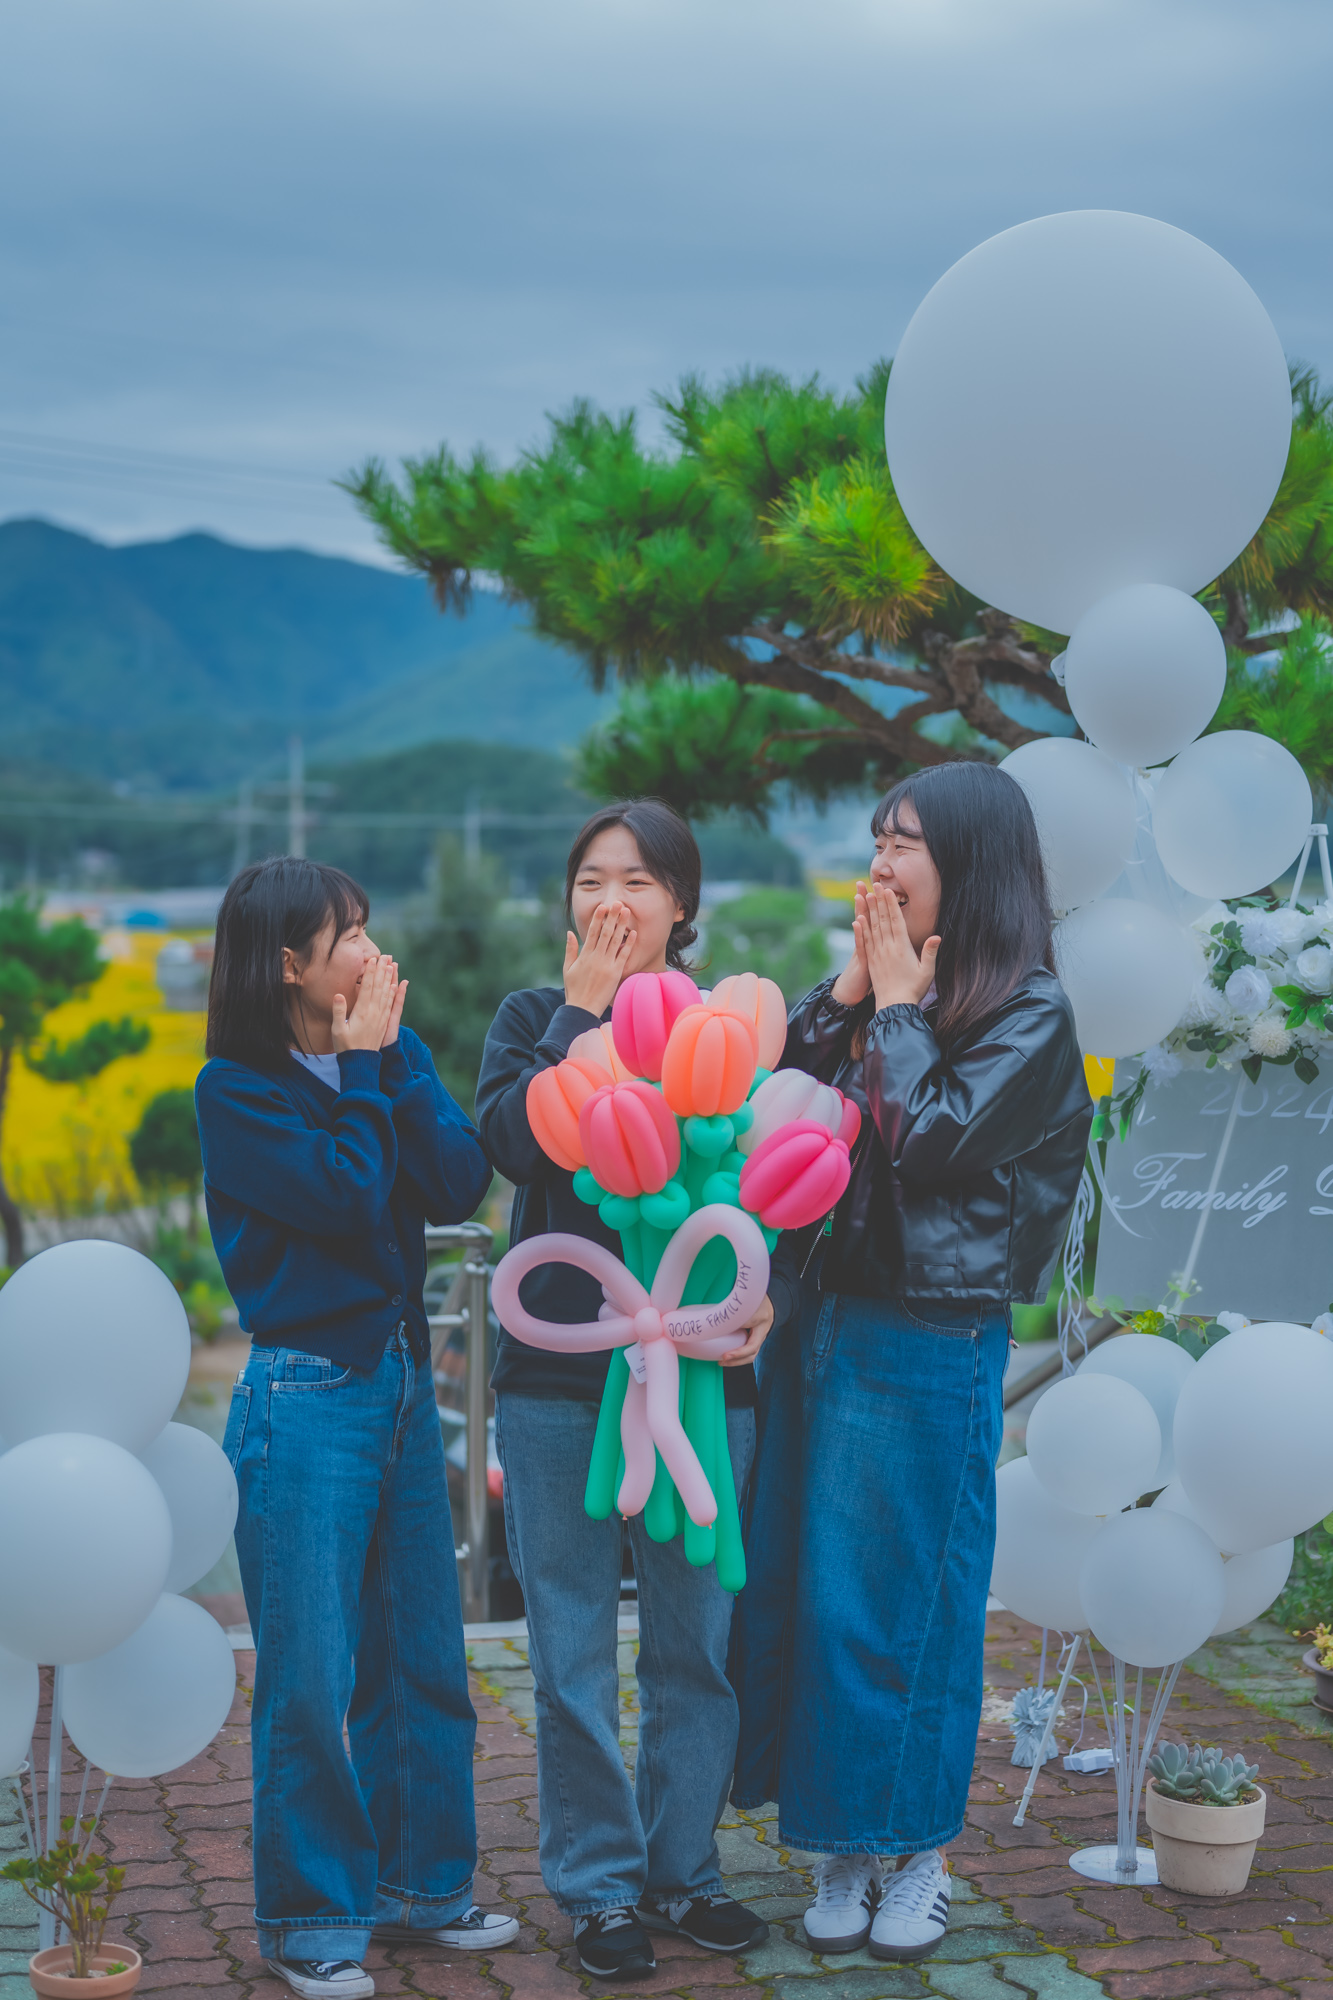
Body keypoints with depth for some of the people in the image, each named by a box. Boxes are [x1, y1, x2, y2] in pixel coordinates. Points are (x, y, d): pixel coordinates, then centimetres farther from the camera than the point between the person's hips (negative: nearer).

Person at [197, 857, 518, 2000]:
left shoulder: (392, 1053, 6)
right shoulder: (235, 1088, -9)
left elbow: (460, 1187, -6)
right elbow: (346, 1200, -19)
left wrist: (390, 1066, -11)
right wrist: (364, 1071, -11)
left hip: (403, 1379, 6)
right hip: (306, 1398, -6)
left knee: (424, 1658, 14)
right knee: (310, 1680, 0)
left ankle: (422, 1880, 29)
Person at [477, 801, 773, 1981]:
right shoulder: (533, 1017, 6)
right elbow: (517, 1143, -13)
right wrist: (583, 1010, -10)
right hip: (559, 1372, -1)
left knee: (696, 1639, 8)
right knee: (574, 1647, 4)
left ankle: (683, 1867, 24)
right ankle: (598, 1885, 17)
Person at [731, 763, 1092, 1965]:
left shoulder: (1029, 1011, -7)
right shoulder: (880, 984, 12)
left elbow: (930, 1145, -18)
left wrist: (898, 1008, -8)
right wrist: (848, 991, -2)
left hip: (928, 1339, -7)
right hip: (821, 1319, 7)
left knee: (901, 1596, 2)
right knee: (801, 1585, 9)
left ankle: (918, 1855, 18)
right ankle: (844, 1849, 21)